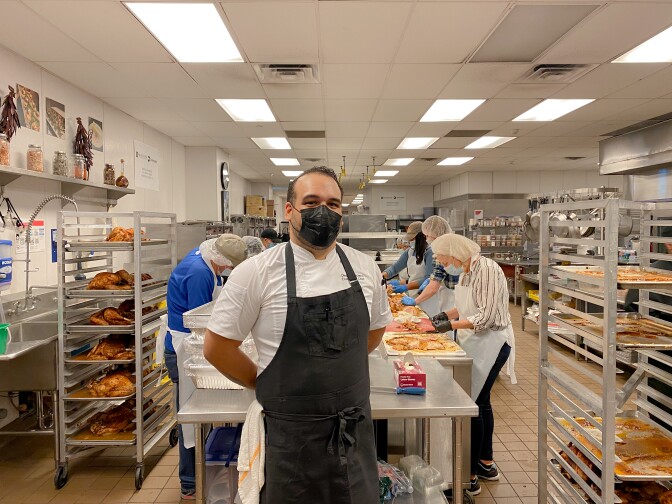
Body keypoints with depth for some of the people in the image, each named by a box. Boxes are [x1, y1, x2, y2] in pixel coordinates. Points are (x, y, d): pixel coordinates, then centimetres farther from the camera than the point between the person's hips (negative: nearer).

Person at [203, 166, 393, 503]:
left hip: (356, 431, 4)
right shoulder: (255, 272, -13)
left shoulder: (365, 268, -1)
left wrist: (336, 372, 9)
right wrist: (267, 386, -1)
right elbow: (217, 347, -6)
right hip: (290, 434, -3)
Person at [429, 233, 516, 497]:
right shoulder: (465, 270, 6)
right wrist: (446, 314, 2)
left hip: (491, 342, -9)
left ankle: (471, 476, 6)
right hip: (475, 342, 9)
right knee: (480, 401, 18)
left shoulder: (487, 270, -21)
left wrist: (451, 324, -22)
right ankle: (486, 462, 34)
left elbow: (486, 317, -23)